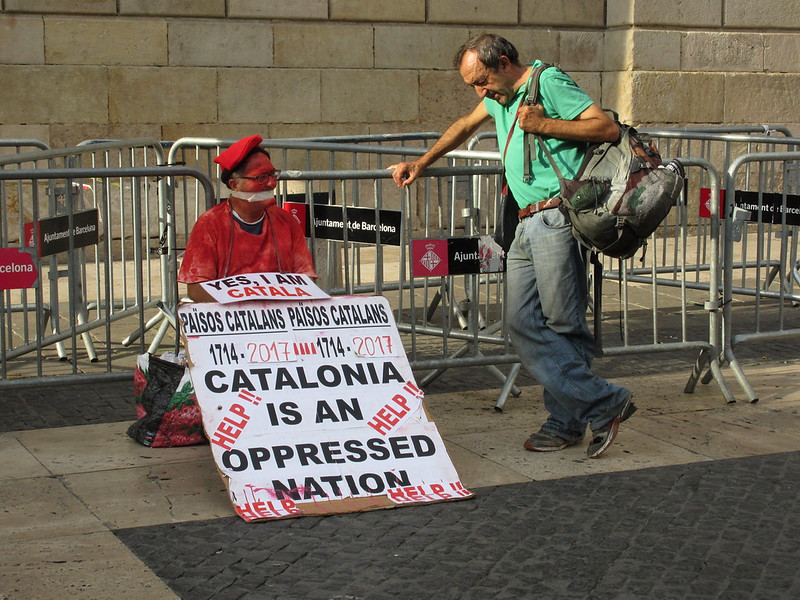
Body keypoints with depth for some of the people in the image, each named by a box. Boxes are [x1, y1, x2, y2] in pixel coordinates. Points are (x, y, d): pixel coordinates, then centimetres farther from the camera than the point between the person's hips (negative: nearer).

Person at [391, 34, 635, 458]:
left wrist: (543, 125, -15)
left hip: (556, 219, -9)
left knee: (563, 323, -8)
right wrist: (421, 163, 39)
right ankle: (596, 406, 2)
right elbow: (465, 126, 39)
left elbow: (609, 128, -13)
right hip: (527, 225, 9)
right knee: (522, 321, 0)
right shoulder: (501, 96, 21)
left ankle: (568, 419, 1)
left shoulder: (548, 84, -6)